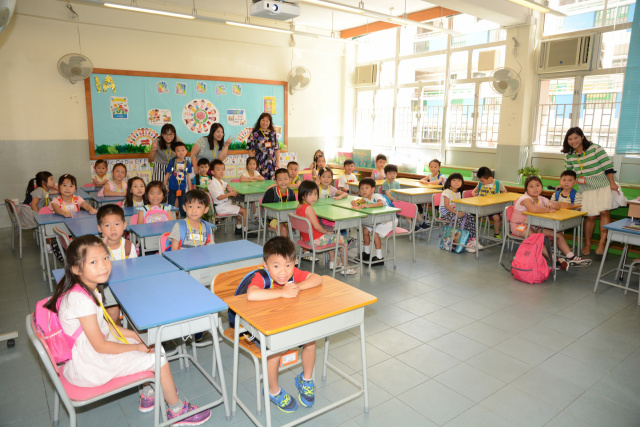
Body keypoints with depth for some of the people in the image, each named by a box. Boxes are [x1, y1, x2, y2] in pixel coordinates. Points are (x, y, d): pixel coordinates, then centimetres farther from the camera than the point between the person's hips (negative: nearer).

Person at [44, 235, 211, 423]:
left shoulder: (86, 288, -1)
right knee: (158, 359, -9)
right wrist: (135, 347, -13)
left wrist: (132, 334, 5)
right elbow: (100, 346, -25)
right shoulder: (81, 299, -31)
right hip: (89, 368, -10)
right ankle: (177, 410, 11)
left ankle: (148, 395, 28)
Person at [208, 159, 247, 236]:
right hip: (221, 207, -11)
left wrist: (229, 187, 11)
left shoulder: (220, 181, 11)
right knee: (244, 210, -10)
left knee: (241, 208, 22)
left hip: (226, 204, 11)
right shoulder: (213, 184, -21)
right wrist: (230, 194, -26)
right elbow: (219, 197, -27)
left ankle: (238, 227, 25)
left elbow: (226, 184, 34)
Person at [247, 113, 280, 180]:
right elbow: (250, 149, -1)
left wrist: (278, 162, 6)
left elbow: (277, 149, 12)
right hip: (260, 164, -3)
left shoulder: (273, 133, 11)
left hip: (271, 164, 3)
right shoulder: (255, 133, 0)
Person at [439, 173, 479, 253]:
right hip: (446, 213, -8)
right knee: (461, 220, -31)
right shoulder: (447, 192, -12)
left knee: (471, 217, -10)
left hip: (456, 212, 8)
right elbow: (447, 206, -20)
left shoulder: (459, 193, 14)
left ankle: (472, 239, -7)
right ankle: (465, 243, -26)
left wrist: (461, 212, -6)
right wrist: (456, 212, -29)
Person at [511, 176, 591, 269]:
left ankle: (571, 257, 4)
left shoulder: (541, 199, 7)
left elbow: (557, 206, 12)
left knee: (558, 234, 0)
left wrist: (551, 204, -14)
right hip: (520, 226, -9)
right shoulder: (525, 198, -20)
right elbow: (533, 209, -40)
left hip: (535, 226, 9)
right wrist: (548, 210, -24)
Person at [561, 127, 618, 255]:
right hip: (586, 187, 3)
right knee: (590, 215, 2)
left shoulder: (595, 148, -11)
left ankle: (602, 242, -11)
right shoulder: (568, 155, 0)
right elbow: (568, 173, 15)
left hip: (603, 184, -2)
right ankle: (587, 243, 15)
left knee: (604, 211, -14)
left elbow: (607, 165, -10)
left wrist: (612, 182, -11)